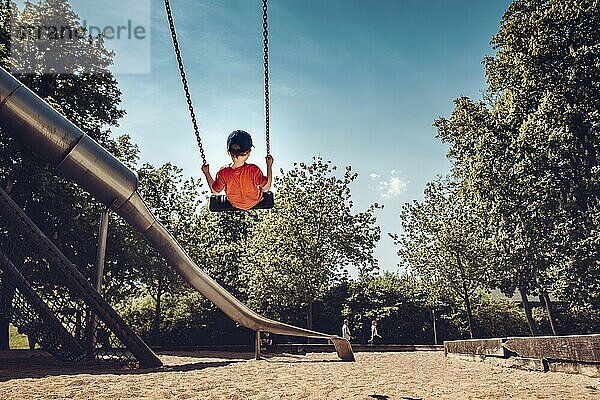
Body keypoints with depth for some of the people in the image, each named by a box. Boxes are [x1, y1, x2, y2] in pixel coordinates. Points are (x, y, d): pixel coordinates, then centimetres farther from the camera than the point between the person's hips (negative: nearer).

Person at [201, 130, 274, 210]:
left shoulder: (223, 173, -31)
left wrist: (207, 173, -4)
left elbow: (214, 191, -13)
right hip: (255, 202, -2)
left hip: (235, 204, 2)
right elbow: (267, 187, -21)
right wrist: (269, 166, -15)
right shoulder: (254, 170, -36)